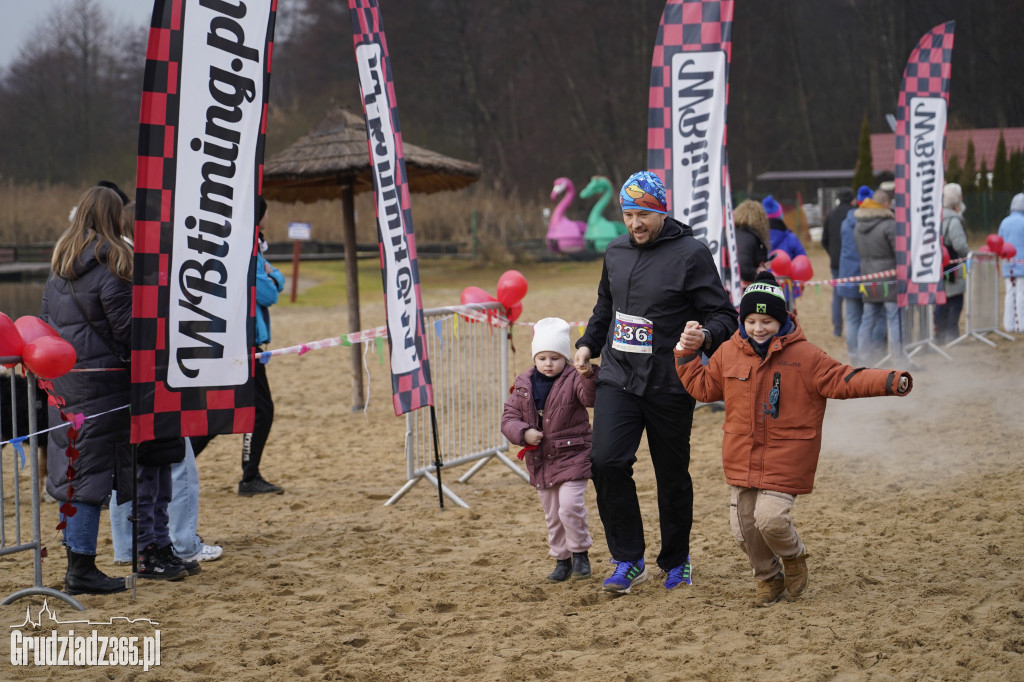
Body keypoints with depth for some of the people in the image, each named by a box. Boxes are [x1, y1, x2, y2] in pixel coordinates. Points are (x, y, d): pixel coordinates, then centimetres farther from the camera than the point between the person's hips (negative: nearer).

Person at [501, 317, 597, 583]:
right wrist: (523, 433, -15)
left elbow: (591, 398, -28)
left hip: (572, 455, -5)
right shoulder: (524, 384, 5)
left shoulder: (573, 380, -8)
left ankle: (580, 552, 4)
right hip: (540, 460, 5)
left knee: (570, 506, -17)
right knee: (552, 514, 13)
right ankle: (561, 560, 27)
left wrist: (589, 378, -47)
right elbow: (508, 417, 4)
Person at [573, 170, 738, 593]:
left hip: (669, 385, -4)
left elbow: (723, 315, -9)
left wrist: (705, 336, -29)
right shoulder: (616, 253, 12)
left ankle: (676, 561, 26)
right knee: (606, 462, -14)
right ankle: (628, 559, -3)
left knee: (673, 476, 6)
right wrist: (588, 344, 15)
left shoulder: (691, 254, -7)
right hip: (617, 379, 4)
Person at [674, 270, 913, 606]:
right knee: (743, 526, 5)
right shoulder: (728, 353, 5)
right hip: (742, 459, 5)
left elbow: (844, 380, -9)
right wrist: (687, 355, 8)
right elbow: (702, 386, 19)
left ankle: (793, 556, 15)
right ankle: (768, 578, 30)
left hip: (785, 459, -4)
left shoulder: (804, 355, -6)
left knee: (771, 517, -19)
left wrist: (890, 382, -21)